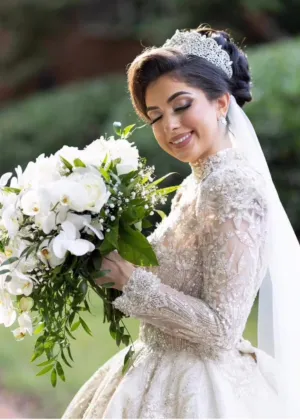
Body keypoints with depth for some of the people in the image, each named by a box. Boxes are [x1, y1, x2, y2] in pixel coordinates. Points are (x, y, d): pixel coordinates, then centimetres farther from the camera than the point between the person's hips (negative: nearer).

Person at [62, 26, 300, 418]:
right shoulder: (196, 184, 6)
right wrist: (112, 263, 4)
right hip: (169, 377, 8)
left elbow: (220, 329, -23)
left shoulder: (235, 189, -21)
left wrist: (132, 280, -19)